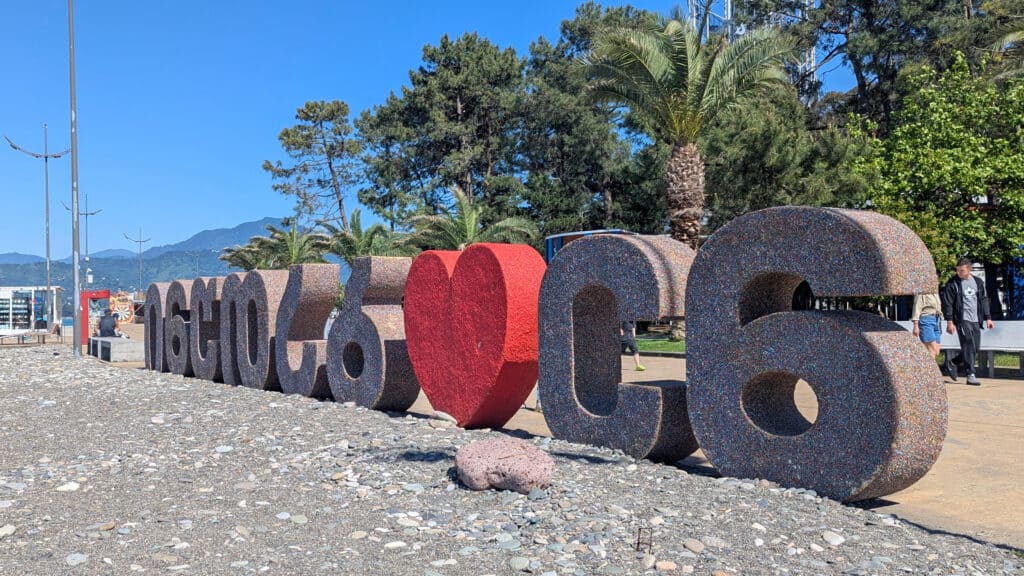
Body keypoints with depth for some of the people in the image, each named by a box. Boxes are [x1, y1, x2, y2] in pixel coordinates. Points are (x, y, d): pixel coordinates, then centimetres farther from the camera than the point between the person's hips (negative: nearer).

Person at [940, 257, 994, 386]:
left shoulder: (978, 282, 11)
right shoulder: (952, 284, -4)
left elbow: (984, 300, 17)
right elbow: (947, 303, -6)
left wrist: (987, 318, 12)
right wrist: (950, 321, -11)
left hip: (975, 320, 6)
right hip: (962, 320, -6)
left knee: (975, 347, 8)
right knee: (969, 346, -10)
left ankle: (952, 362, 26)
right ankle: (971, 375, -5)